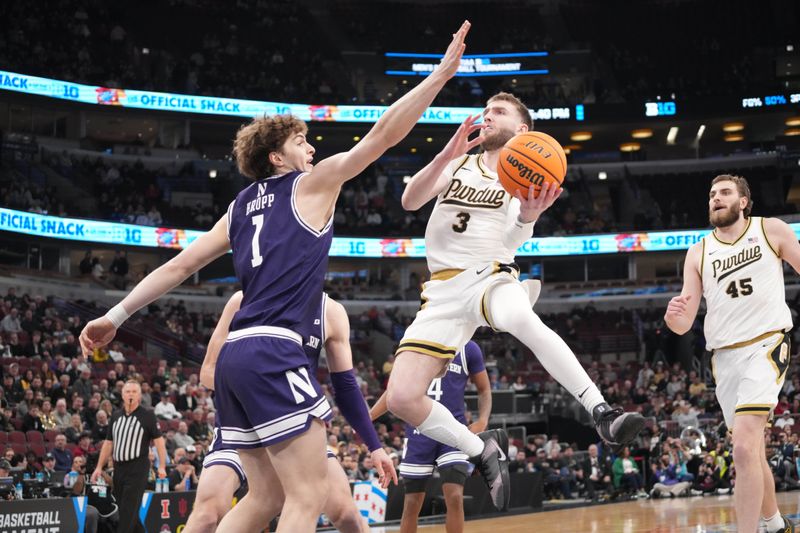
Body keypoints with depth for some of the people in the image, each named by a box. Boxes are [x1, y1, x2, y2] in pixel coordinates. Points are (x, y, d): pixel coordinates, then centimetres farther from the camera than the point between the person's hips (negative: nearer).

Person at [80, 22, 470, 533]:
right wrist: (442, 72, 1)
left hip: (235, 356, 8)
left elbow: (180, 265, 19)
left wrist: (118, 314, 22)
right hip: (273, 352, -8)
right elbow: (382, 135, -1)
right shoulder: (311, 183, 3)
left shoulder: (241, 207, 21)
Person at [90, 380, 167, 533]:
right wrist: (99, 467, 14)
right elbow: (108, 443, 19)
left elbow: (159, 440, -5)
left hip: (138, 469, -6)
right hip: (118, 468, 6)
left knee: (129, 510, -11)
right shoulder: (115, 416, 13)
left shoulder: (148, 416, -3)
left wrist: (162, 466, -14)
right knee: (123, 509, 11)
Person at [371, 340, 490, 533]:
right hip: (419, 431, 2)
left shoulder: (469, 349, 1)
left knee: (455, 498, -16)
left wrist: (482, 421, -11)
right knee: (412, 502, 4)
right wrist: (368, 417, 3)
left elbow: (484, 390, 7)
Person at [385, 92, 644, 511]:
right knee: (401, 398, -13)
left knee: (524, 320, -41)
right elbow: (410, 201, -3)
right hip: (445, 290, 3)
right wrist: (447, 154, -19)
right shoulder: (457, 165, 14)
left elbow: (514, 239, -11)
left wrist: (527, 217, -35)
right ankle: (483, 450, 8)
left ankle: (603, 414, -42)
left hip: (491, 277, -3)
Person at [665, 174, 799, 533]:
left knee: (744, 449, -23)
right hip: (724, 356, 4)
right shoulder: (698, 253, 7)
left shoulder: (771, 230, 0)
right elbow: (685, 324, 4)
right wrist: (673, 316, -21)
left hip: (766, 345, -4)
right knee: (752, 453, 14)